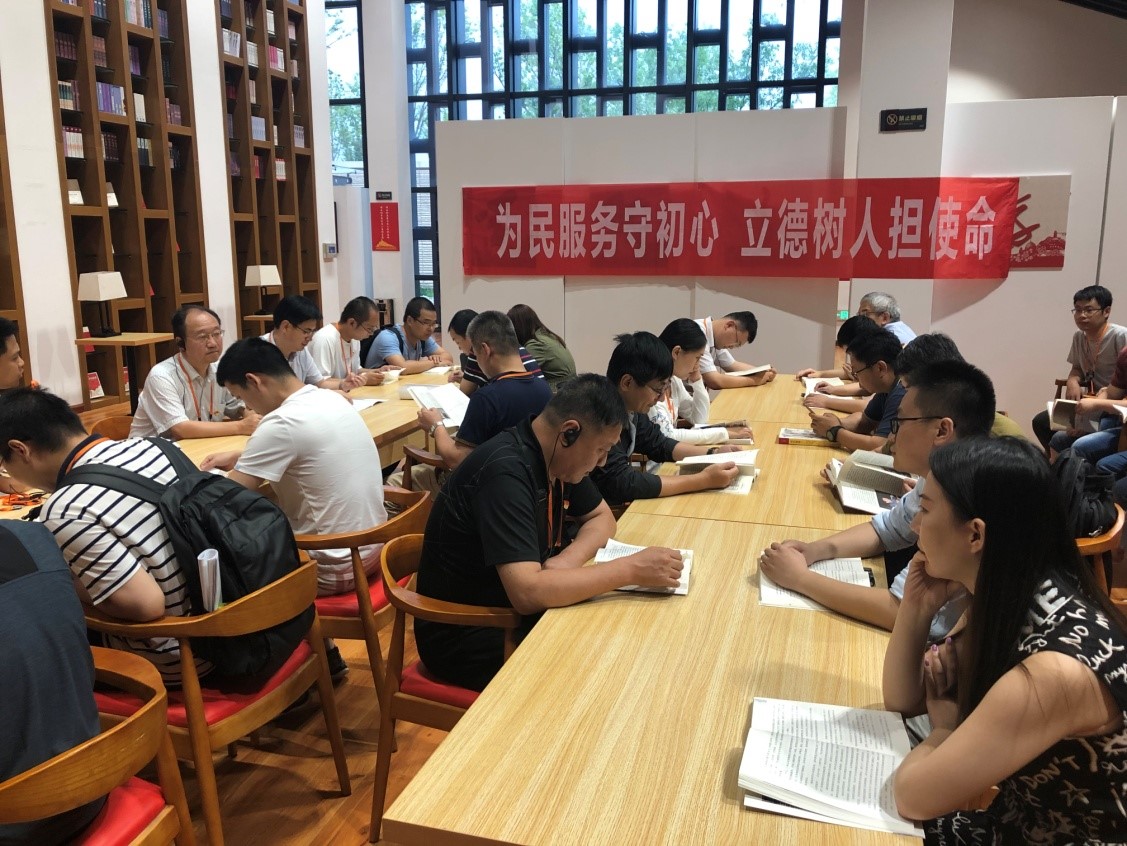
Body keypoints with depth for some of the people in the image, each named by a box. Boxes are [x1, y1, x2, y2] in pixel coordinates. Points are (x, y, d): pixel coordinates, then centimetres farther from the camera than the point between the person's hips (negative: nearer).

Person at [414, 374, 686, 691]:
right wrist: (631, 569, -30)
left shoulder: (556, 455, -2)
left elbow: (601, 518, 10)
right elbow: (527, 593, -37)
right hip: (465, 637, -8)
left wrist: (568, 559, -13)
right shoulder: (506, 471, -29)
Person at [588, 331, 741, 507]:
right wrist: (703, 480, -23)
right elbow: (623, 484, -28)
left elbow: (659, 444, 15)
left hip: (616, 508, 7)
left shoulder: (628, 407, 0)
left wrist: (713, 453, 2)